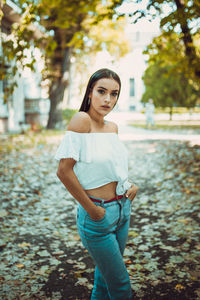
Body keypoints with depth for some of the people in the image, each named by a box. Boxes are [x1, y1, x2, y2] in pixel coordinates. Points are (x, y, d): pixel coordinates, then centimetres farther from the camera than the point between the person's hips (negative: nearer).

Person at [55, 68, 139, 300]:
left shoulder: (113, 128, 4)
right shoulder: (82, 120, -18)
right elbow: (64, 171, -21)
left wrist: (130, 185, 2)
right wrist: (92, 210, -17)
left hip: (123, 209, 7)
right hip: (97, 216, -7)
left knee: (106, 275, 23)